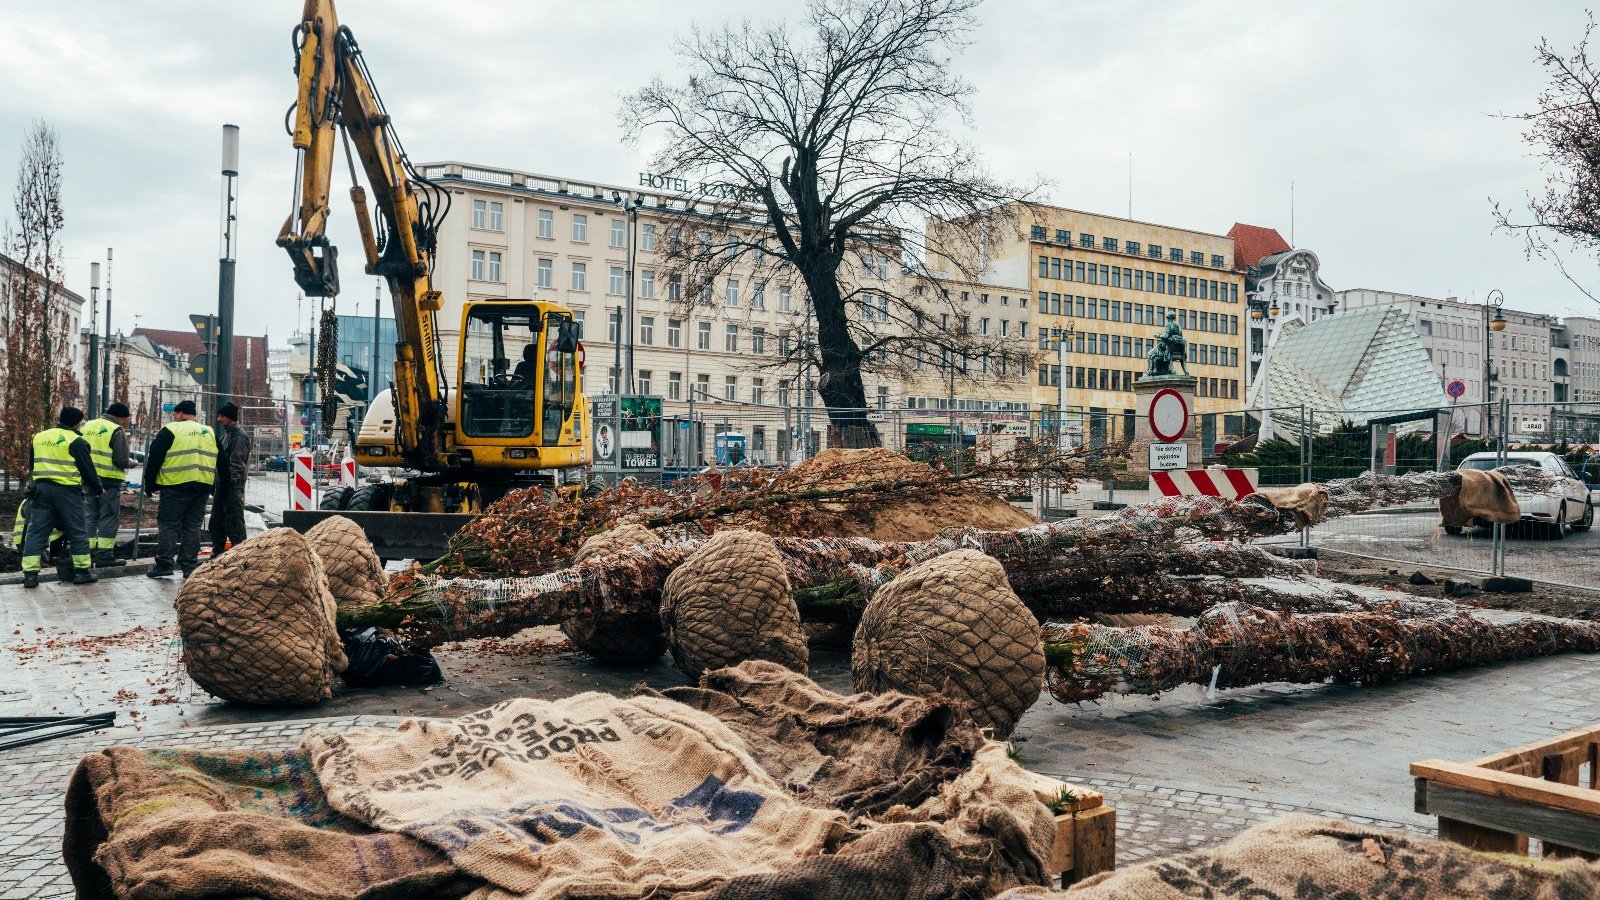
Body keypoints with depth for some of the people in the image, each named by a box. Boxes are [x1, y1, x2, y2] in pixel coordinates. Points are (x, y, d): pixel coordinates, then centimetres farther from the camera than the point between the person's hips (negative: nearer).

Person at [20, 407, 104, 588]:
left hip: (41, 489, 5)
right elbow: (88, 470, -4)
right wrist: (98, 489, 10)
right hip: (67, 491, -5)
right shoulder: (76, 441, -6)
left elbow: (31, 465, 24)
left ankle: (30, 573, 1)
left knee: (36, 532, 6)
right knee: (77, 532, 4)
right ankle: (82, 571, 6)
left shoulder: (39, 437, 14)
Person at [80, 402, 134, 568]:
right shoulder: (117, 431, -10)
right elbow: (121, 460, -15)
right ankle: (104, 555, -1)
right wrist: (131, 463, 5)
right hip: (109, 480, -7)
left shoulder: (87, 426, 12)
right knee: (109, 517, 0)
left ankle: (88, 552, 19)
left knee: (91, 515, 15)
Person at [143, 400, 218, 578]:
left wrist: (149, 485, 7)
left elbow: (154, 460, -2)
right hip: (203, 487, 5)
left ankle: (164, 564, -1)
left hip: (176, 486, -5)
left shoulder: (170, 431, -3)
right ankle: (189, 566, 8)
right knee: (192, 526, 9)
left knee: (168, 525, 2)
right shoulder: (210, 433, 15)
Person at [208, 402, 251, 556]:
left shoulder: (239, 436, -12)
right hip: (221, 486, 10)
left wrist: (231, 483, -20)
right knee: (216, 523, 16)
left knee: (234, 525, -7)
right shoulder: (225, 434, 18)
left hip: (233, 488, -10)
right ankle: (217, 554, 26)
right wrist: (216, 483, 18)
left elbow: (236, 465, -17)